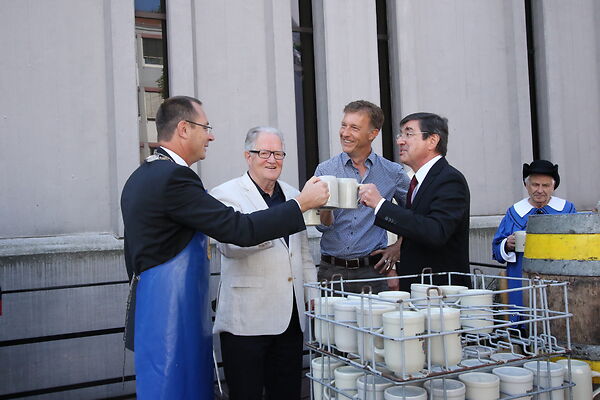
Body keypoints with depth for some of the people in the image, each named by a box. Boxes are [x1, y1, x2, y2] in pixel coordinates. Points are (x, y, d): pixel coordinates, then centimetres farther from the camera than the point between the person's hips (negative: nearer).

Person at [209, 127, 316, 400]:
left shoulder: (292, 195, 16)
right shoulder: (226, 194, -4)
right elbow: (229, 245, -22)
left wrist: (312, 295, 14)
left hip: (291, 318, 6)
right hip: (246, 321, -5)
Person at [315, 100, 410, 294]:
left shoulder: (392, 172, 3)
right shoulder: (325, 170, 2)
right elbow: (323, 226, -3)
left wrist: (398, 248, 6)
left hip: (373, 271, 0)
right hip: (332, 270, 0)